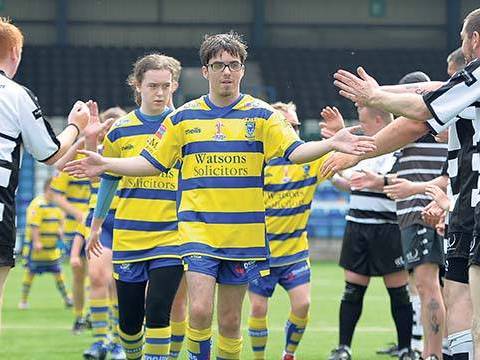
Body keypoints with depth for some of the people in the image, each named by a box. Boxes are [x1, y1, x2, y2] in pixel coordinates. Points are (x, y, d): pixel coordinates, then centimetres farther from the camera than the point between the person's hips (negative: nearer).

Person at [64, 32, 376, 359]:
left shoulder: (260, 115, 2)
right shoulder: (183, 117, 5)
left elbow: (294, 151, -9)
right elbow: (152, 163, 11)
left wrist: (331, 144, -27)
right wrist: (105, 164, -1)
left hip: (244, 233, 1)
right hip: (198, 230, -1)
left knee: (230, 320, 7)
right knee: (200, 310, -17)